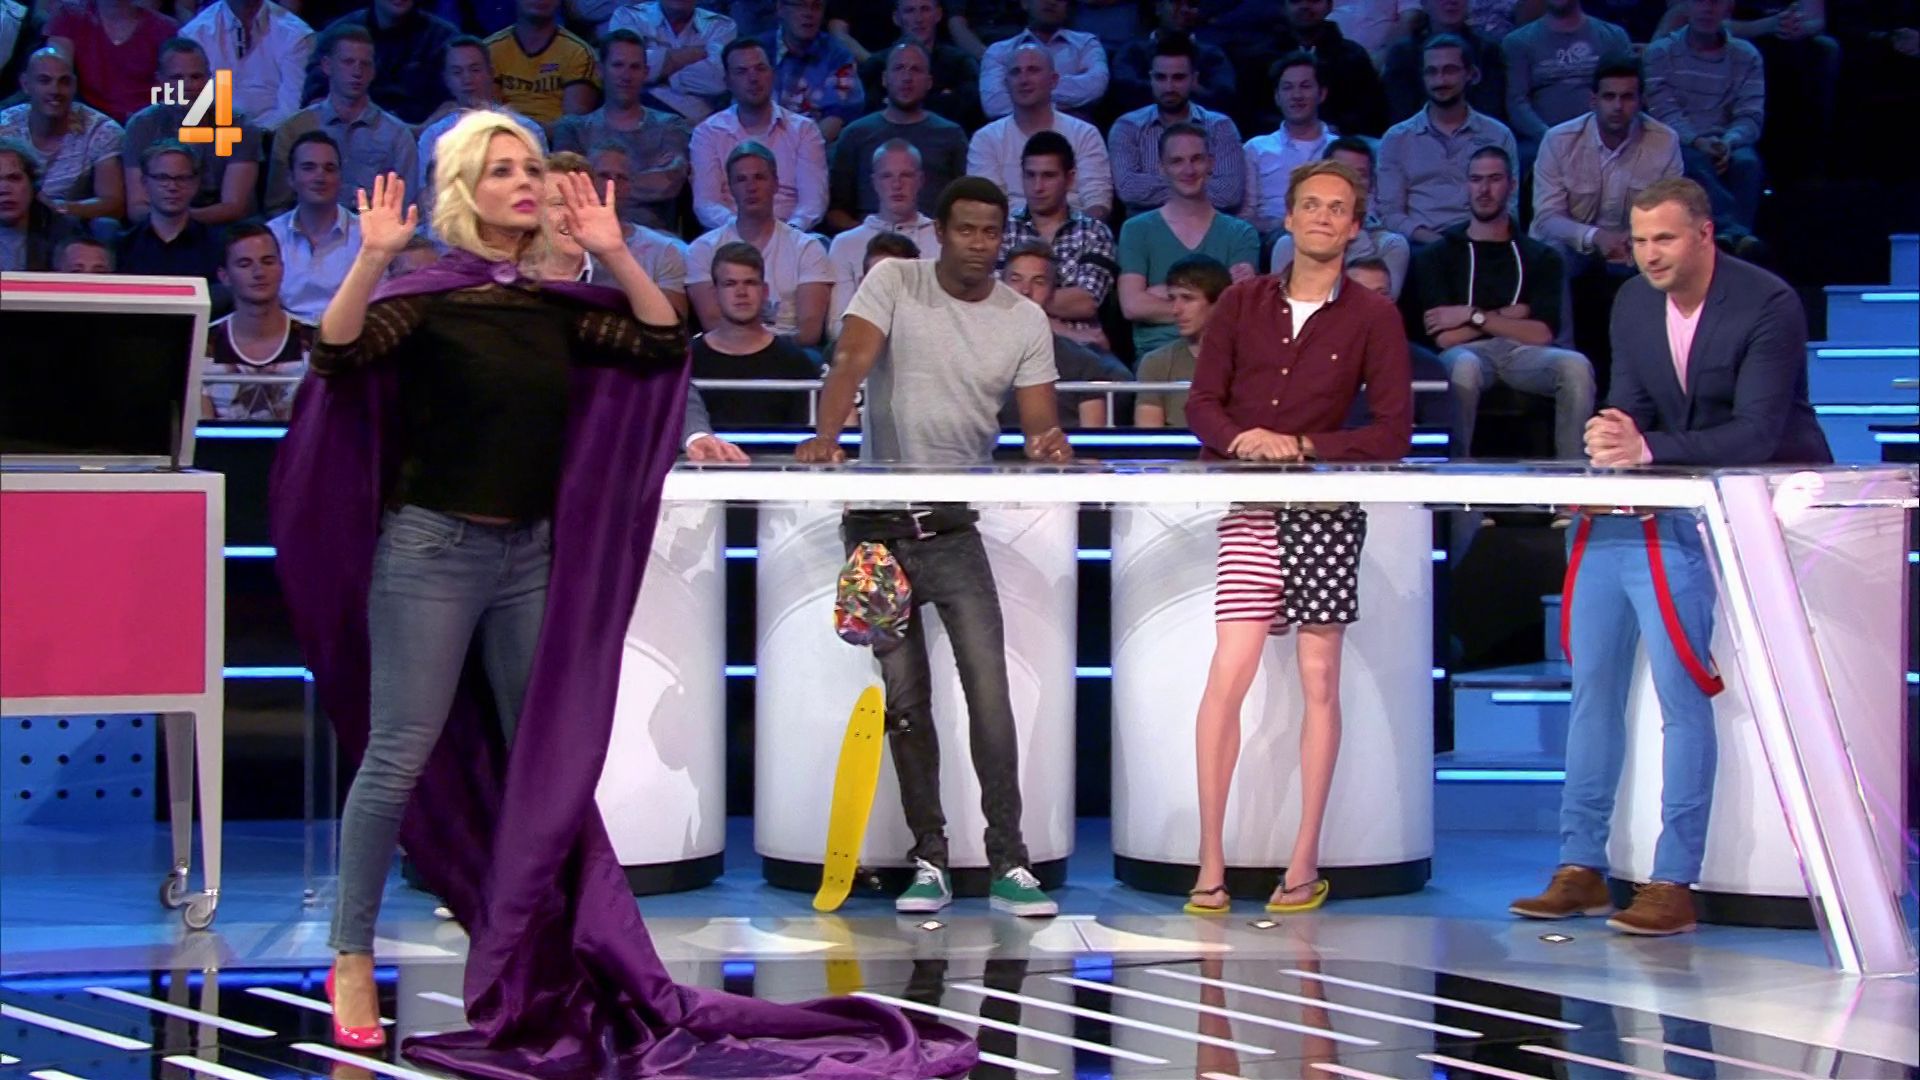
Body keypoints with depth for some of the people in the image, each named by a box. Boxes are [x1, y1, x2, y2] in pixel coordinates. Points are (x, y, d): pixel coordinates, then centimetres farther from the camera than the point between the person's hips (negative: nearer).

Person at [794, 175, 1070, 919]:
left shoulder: (1025, 320, 2)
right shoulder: (894, 283, -1)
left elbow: (1039, 420, -2)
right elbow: (852, 363, -14)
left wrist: (1047, 444, -26)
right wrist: (825, 439, -31)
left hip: (956, 528, 0)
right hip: (878, 523, 0)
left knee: (990, 690, -10)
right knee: (904, 698, 5)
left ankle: (1009, 864, -6)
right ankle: (929, 861, 11)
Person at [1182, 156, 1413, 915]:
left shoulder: (1373, 317, 5)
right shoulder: (1241, 303, 12)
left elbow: (1394, 432, 0)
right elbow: (1201, 403, 9)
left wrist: (1303, 447, -11)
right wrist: (1239, 439, -12)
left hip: (1328, 508, -1)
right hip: (1248, 506, 1)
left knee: (1319, 679, 0)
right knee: (1228, 674, -10)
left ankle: (1305, 864, 7)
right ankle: (1211, 863, -5)